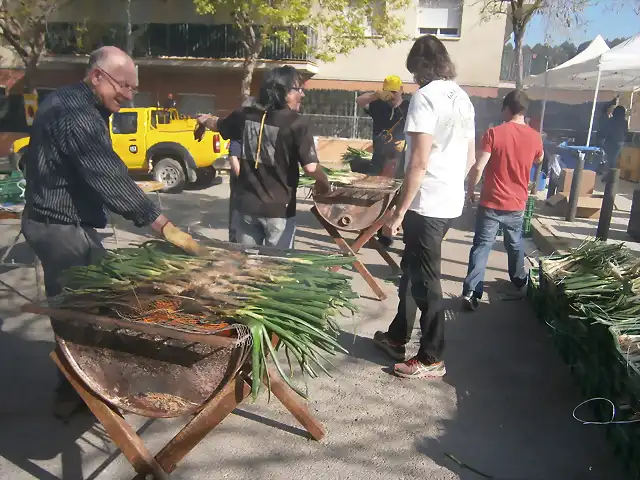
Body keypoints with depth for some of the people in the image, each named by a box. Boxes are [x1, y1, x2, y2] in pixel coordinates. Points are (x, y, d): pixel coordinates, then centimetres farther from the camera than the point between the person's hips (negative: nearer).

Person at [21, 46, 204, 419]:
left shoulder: (66, 102, 11)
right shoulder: (77, 116, -23)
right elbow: (110, 178, -31)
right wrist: (164, 225, -34)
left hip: (52, 222, 11)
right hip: (64, 229, -11)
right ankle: (73, 395, 14)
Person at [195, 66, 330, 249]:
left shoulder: (245, 115, 2)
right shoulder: (296, 122, -14)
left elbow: (218, 125, 23)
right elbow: (310, 167, -19)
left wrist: (204, 119, 46)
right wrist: (324, 183, 2)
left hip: (245, 205, 5)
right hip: (278, 209, -5)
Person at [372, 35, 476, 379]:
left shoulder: (425, 97, -13)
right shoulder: (462, 98, 12)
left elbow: (419, 161, -20)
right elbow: (470, 157, 16)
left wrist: (399, 212, -17)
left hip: (427, 205, -9)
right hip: (451, 202, 9)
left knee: (425, 280, 2)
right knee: (411, 268, 19)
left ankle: (432, 359, 14)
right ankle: (397, 336, 33)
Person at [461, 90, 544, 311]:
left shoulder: (494, 133, -12)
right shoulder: (534, 137, 1)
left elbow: (478, 168, -17)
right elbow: (539, 160, 23)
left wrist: (470, 190, -2)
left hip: (492, 203, -4)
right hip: (517, 204, 4)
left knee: (482, 246, -1)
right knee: (515, 244, 22)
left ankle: (471, 291, -8)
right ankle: (520, 281, 40)